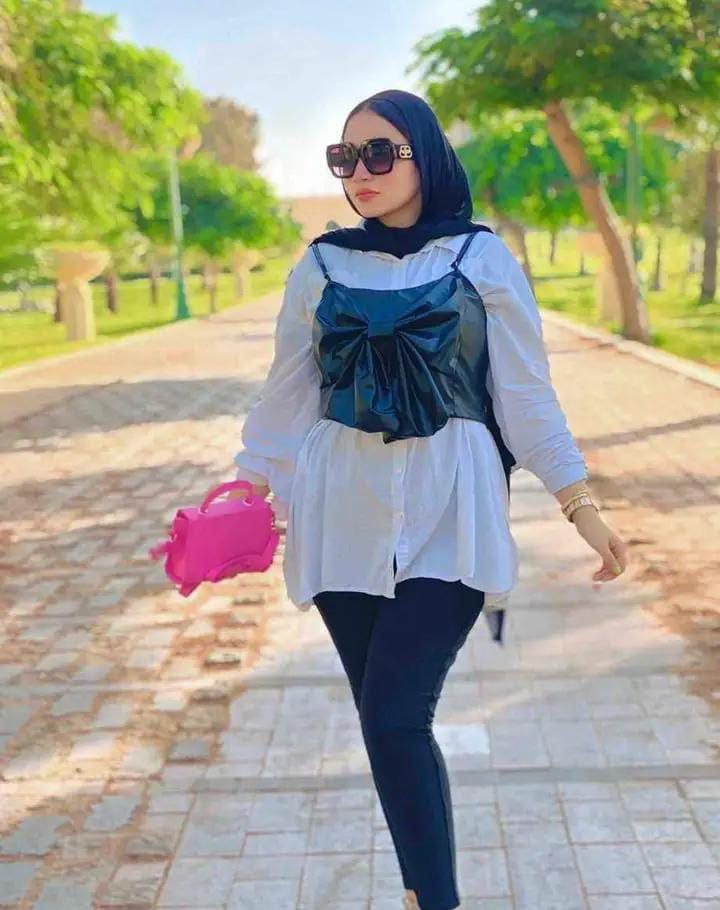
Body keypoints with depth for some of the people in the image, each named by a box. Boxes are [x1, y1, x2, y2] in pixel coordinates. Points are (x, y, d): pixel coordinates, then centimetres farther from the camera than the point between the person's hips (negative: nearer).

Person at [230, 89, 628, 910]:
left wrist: (580, 504, 2)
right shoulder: (320, 267, 7)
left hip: (447, 510, -3)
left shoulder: (481, 257, 1)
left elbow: (527, 393, 3)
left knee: (394, 716, -14)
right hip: (346, 511, 3)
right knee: (384, 718, 7)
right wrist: (247, 492, 8)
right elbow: (287, 394, 11)